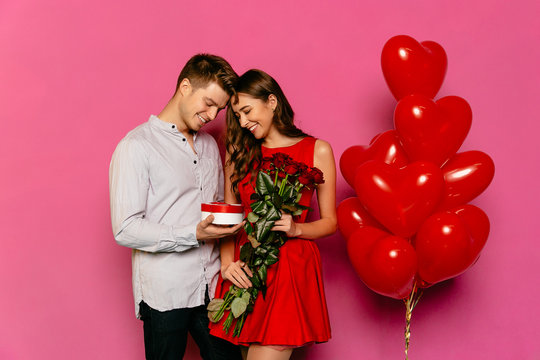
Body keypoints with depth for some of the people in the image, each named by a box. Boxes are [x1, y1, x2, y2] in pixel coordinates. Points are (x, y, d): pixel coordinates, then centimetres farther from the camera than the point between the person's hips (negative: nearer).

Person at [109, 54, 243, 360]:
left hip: (212, 288, 6)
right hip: (165, 293, -6)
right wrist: (194, 235, -22)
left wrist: (228, 224, 3)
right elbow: (126, 230, -15)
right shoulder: (137, 146, -8)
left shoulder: (209, 145, 16)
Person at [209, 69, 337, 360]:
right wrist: (227, 261, -2)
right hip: (243, 270, 3)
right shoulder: (239, 152, 13)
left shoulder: (317, 151, 4)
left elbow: (330, 221, 6)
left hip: (291, 268, -3)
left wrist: (296, 229, -13)